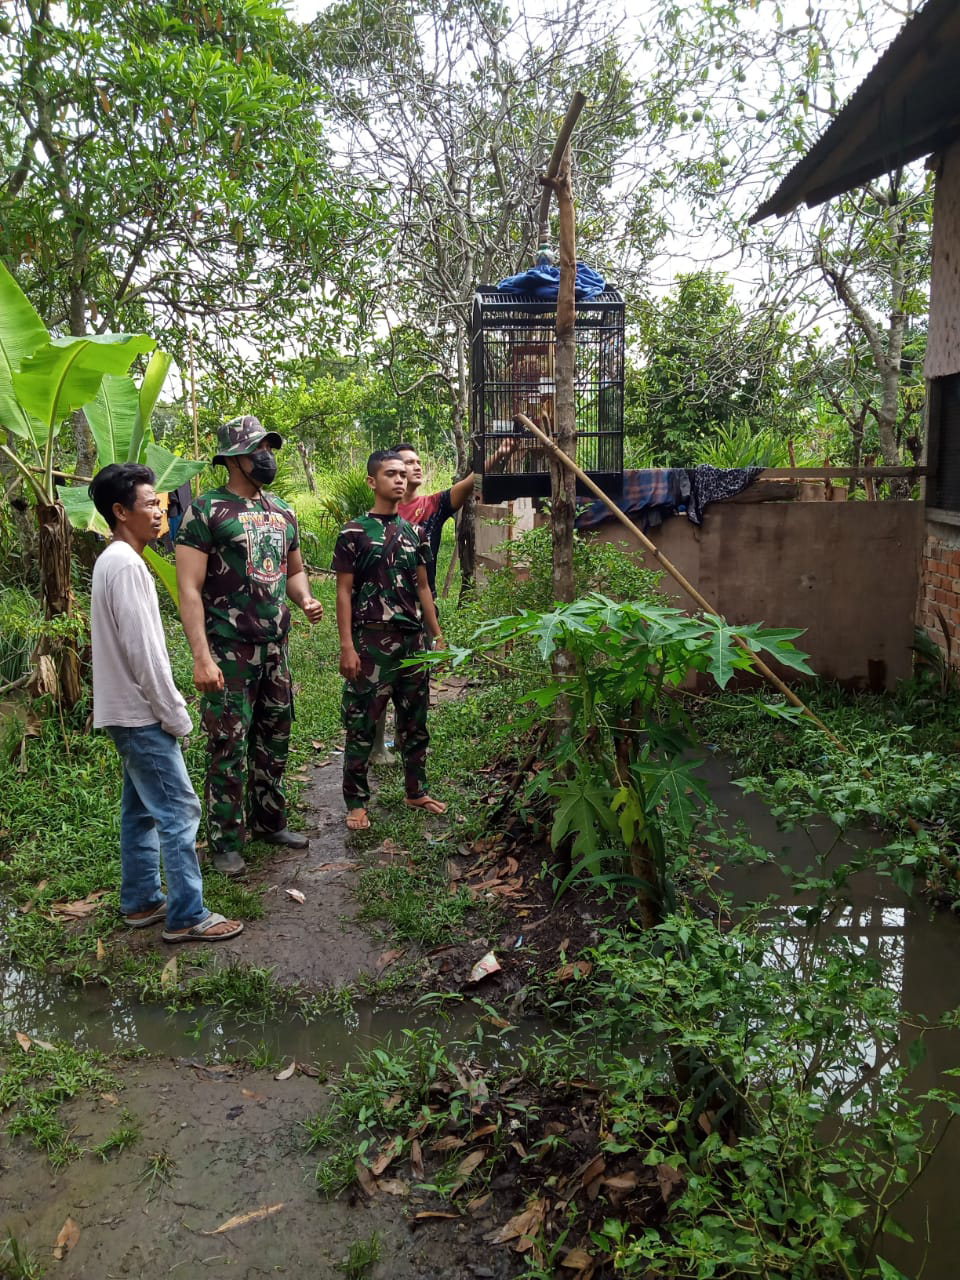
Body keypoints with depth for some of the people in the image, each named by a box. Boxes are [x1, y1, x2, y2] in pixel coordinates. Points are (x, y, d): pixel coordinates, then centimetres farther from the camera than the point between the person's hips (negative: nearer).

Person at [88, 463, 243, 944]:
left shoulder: (114, 561, 12)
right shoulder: (126, 565, -20)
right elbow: (143, 651, -23)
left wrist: (165, 709, 19)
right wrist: (175, 715, -15)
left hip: (129, 712, 10)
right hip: (141, 714, -10)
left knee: (142, 809, 17)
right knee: (180, 811, -4)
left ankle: (141, 902, 27)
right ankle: (186, 917, 3)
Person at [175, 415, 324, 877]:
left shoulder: (281, 511, 11)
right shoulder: (206, 510, -9)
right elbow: (189, 588, -14)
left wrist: (305, 600, 0)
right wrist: (202, 656, -21)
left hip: (275, 647, 7)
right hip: (228, 651, -6)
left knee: (275, 740, 15)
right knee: (229, 748, -1)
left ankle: (269, 821, 31)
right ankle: (225, 842, 11)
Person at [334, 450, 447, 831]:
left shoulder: (414, 532, 11)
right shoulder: (354, 533, -4)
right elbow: (344, 593, -6)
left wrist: (437, 635, 11)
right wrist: (347, 647, -12)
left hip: (412, 640, 5)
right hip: (371, 642, -5)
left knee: (415, 721, 13)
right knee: (362, 725, 1)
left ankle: (416, 791, 26)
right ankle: (356, 802, 12)